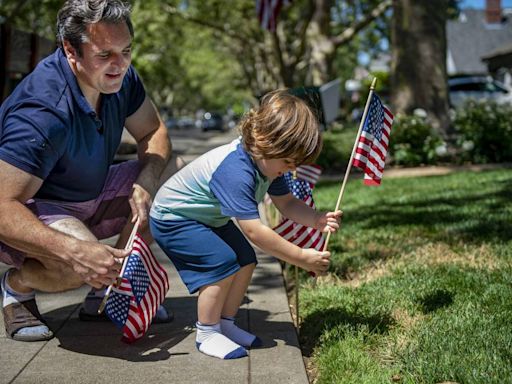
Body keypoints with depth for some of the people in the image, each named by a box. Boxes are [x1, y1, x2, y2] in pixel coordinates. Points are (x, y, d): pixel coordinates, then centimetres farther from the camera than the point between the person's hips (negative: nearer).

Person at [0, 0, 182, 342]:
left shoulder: (120, 76, -10)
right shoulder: (43, 111, -34)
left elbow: (153, 132, 1)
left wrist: (145, 184, -20)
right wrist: (73, 250, -49)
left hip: (89, 199, 8)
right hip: (31, 214, -8)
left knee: (172, 171, -3)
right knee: (81, 264, -37)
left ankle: (108, 292, 5)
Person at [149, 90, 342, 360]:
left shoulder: (267, 161, -9)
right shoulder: (235, 171, -38)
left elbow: (286, 203, 1)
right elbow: (254, 231, -39)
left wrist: (317, 220, -19)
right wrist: (302, 258, -34)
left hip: (209, 217, 9)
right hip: (172, 218, -9)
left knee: (245, 261, 1)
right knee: (222, 263, -22)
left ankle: (225, 324, 16)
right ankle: (206, 334, -6)